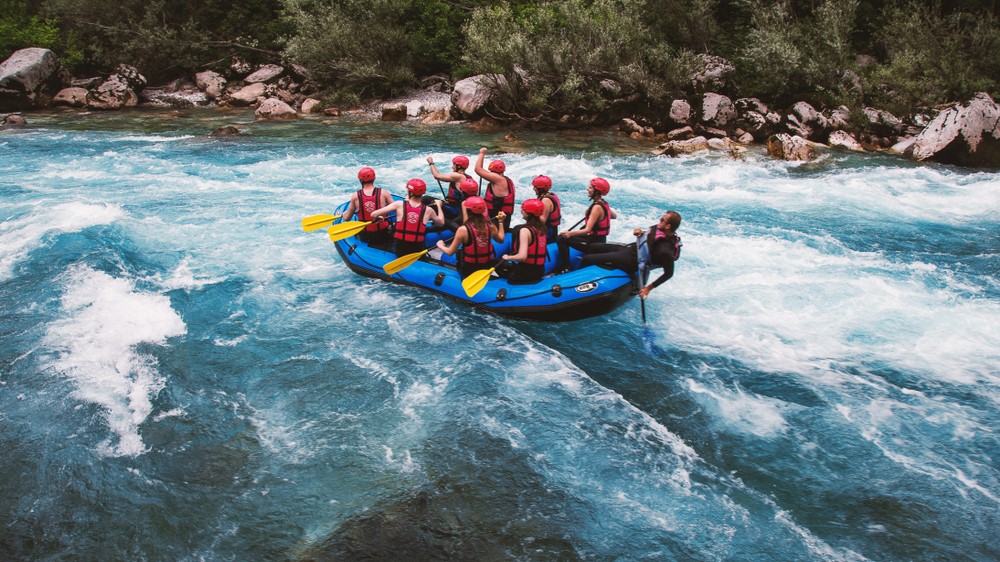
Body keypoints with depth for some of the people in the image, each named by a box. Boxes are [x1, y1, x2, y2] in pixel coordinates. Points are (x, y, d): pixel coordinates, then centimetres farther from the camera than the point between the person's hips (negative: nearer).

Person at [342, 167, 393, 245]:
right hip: (384, 236, -2)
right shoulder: (383, 193, -10)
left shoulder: (355, 196, -6)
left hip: (364, 238, 2)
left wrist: (344, 213, 26)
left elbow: (347, 218, 1)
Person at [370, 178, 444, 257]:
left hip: (398, 250, 0)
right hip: (417, 251, 0)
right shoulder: (428, 210, -6)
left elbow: (373, 215, -10)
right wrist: (438, 205, 28)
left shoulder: (399, 205, -9)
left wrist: (377, 218, 14)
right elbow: (441, 222, 14)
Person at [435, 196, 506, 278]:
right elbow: (501, 239, 12)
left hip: (469, 269, -5)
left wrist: (440, 245, 8)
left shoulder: (463, 230, -20)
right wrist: (501, 221, 24)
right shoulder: (490, 226, -9)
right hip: (488, 267, 5)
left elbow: (450, 252, -12)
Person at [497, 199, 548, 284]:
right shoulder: (541, 227, 3)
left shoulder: (525, 230, -19)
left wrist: (508, 257, -11)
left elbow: (522, 256, -28)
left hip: (527, 273, -7)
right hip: (540, 270, 7)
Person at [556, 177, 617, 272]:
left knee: (561, 239, -14)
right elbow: (615, 216, 21)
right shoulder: (604, 203, 3)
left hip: (594, 243, -10)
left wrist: (570, 233, -42)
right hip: (600, 240, 10)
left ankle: (565, 268, -9)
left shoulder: (597, 207, -23)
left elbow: (587, 230, -31)